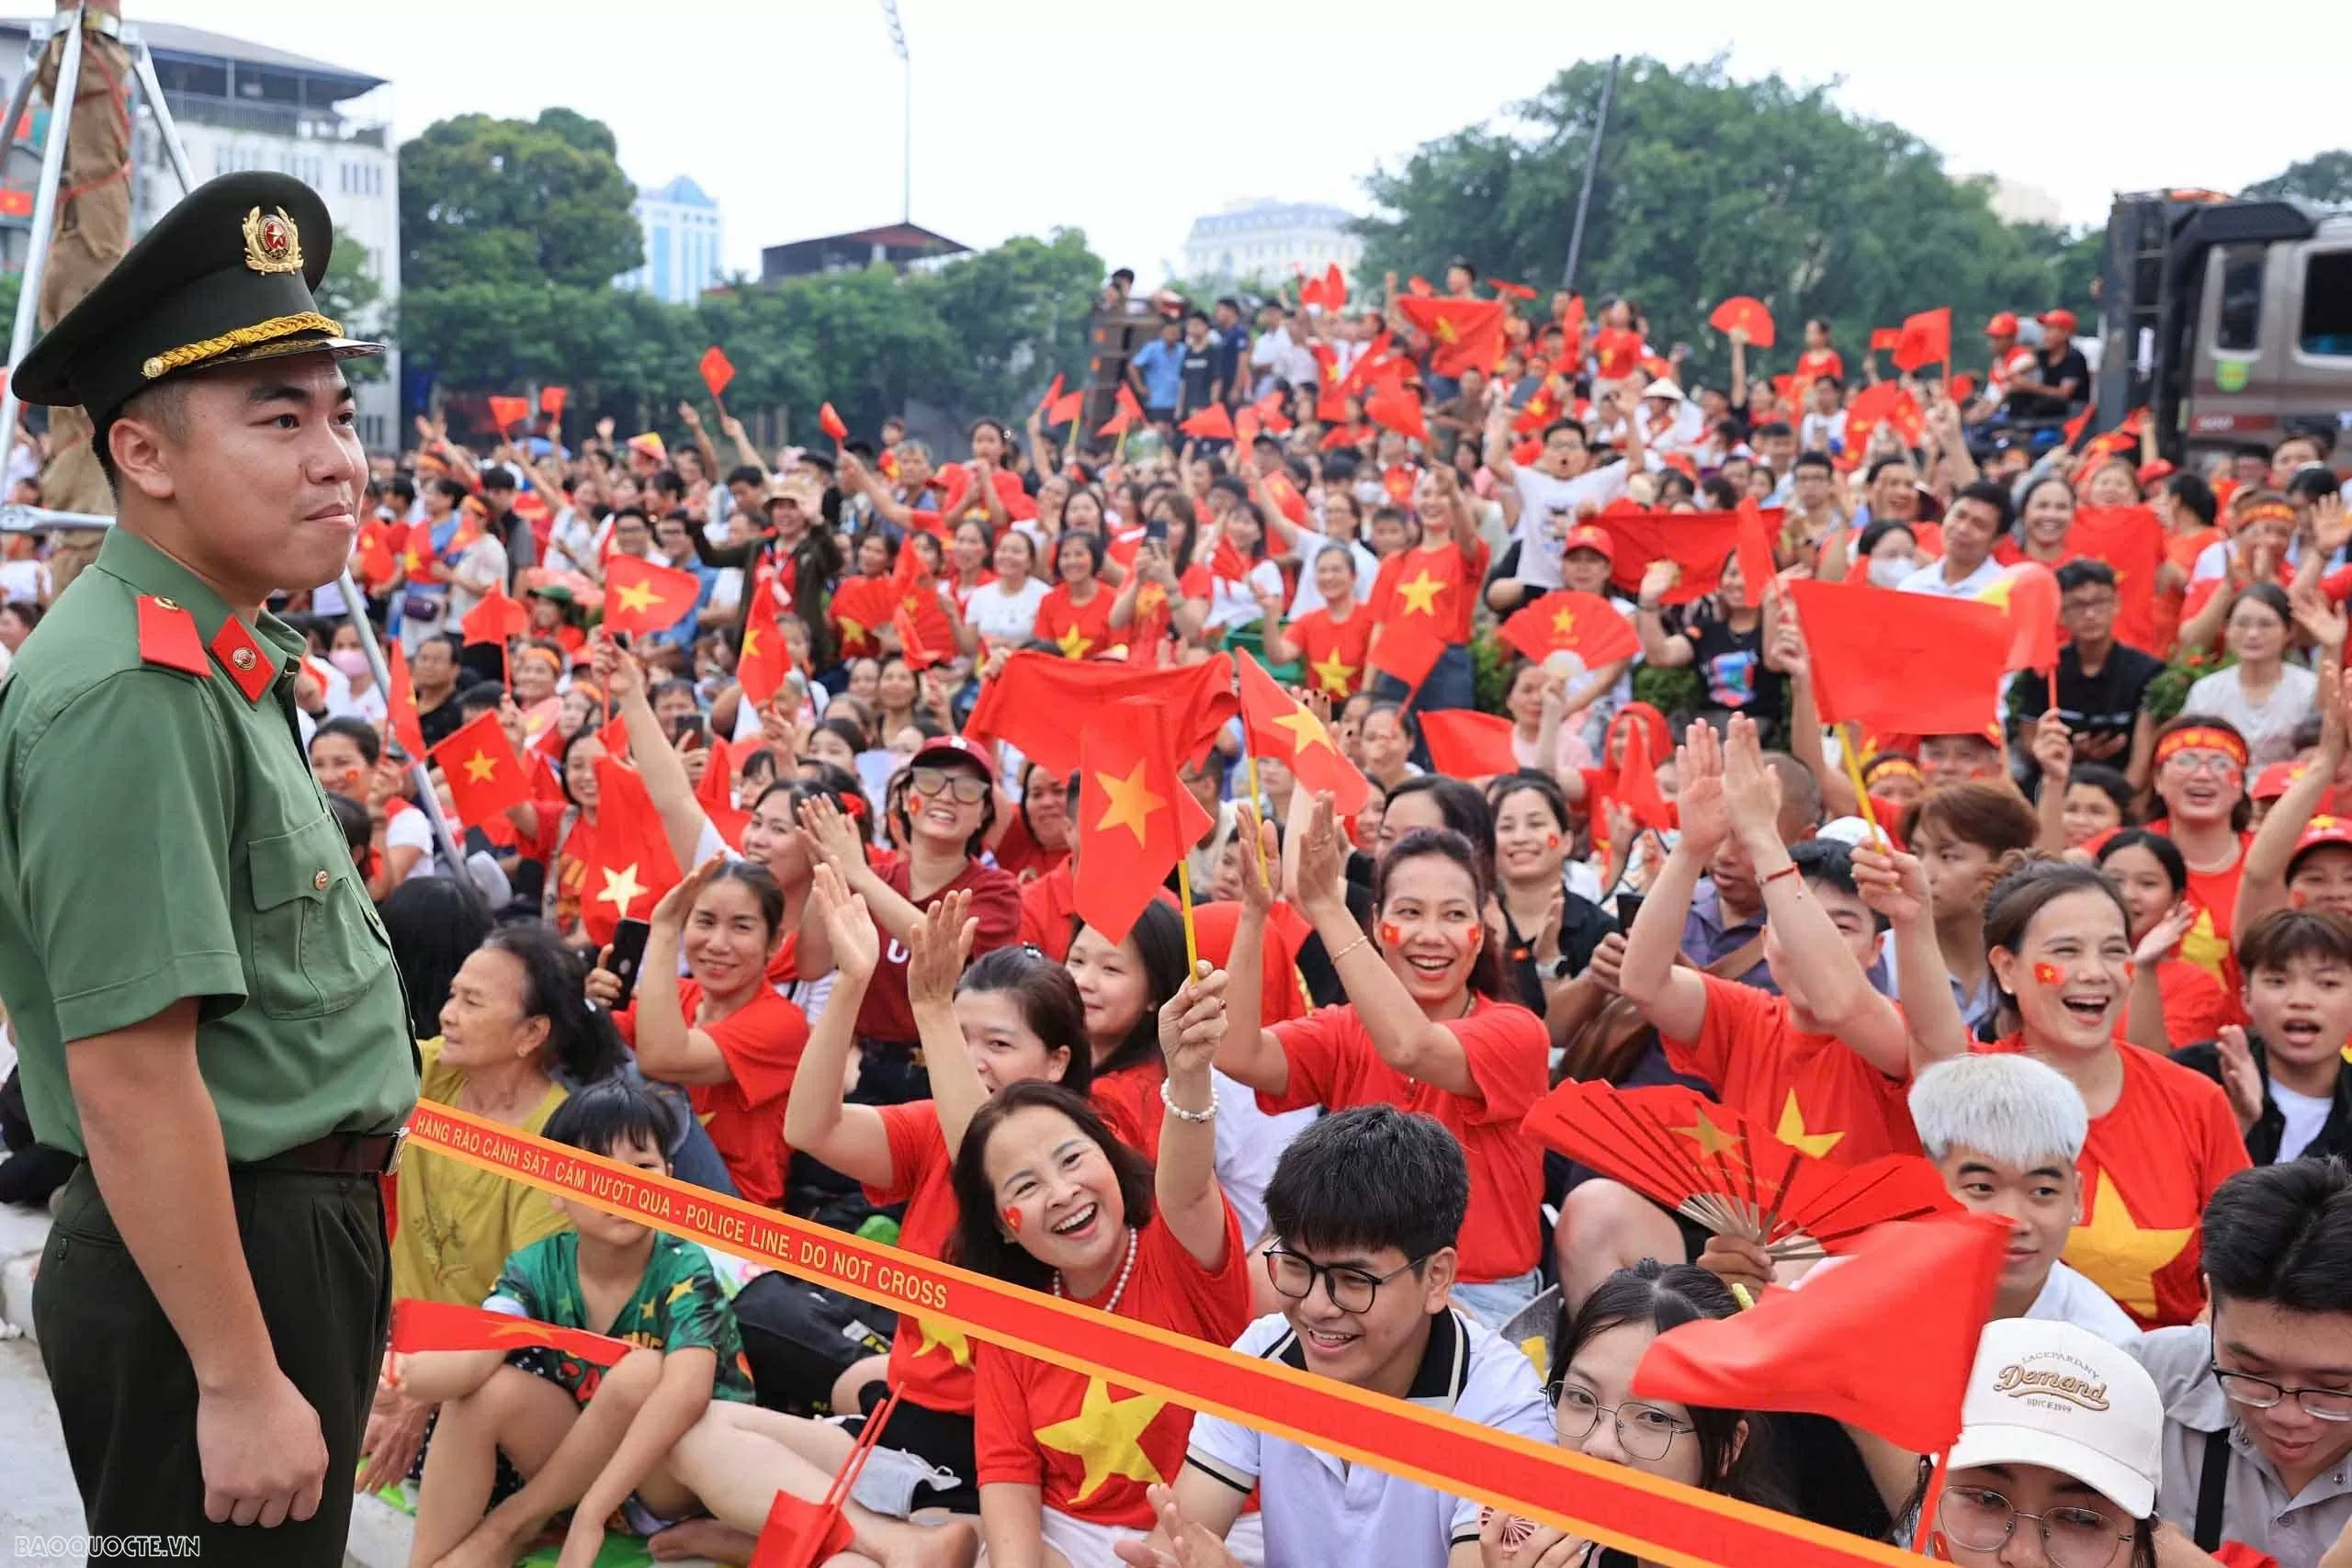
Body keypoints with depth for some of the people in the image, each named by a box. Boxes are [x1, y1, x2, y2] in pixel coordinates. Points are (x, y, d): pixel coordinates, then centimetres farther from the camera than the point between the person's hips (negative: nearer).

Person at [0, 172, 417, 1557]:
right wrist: (240, 1380, -23)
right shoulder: (133, 693, -22)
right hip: (209, 1273, -9)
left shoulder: (219, 663, 9)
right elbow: (129, 1076, -26)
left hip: (296, 1229, 10)